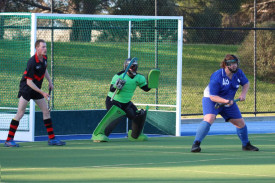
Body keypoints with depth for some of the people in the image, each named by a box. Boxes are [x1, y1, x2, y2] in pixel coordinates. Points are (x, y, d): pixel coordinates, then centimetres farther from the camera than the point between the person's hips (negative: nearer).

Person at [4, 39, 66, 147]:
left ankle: (51, 139, 14)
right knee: (20, 113, -10)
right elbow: (29, 82, -23)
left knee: (46, 111, 7)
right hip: (26, 89, -8)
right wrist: (42, 92, -22)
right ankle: (9, 140, -7)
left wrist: (50, 82, 13)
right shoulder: (32, 62, -25)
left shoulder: (44, 58, 0)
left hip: (36, 90, 8)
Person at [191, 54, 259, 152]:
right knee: (209, 119, -32)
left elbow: (246, 83, 11)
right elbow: (212, 97, -29)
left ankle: (246, 145, 33)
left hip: (229, 102, 6)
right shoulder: (217, 77, -29)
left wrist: (243, 93, -9)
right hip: (212, 100, -6)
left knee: (241, 123, 9)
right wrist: (226, 101, -42)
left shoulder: (239, 73, -10)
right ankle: (196, 144, -31)